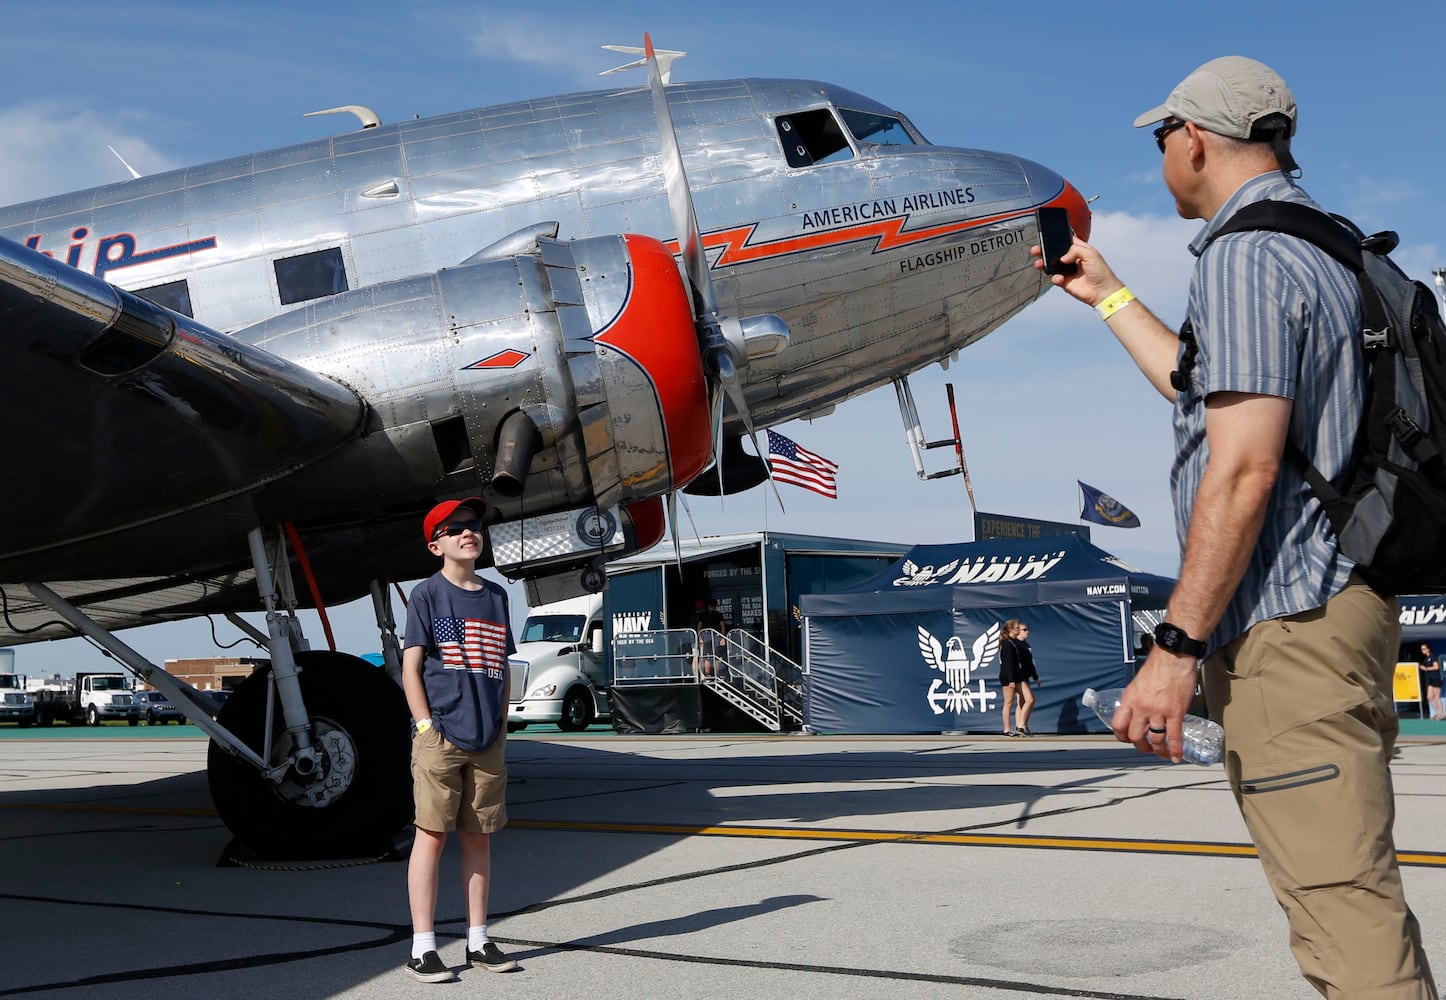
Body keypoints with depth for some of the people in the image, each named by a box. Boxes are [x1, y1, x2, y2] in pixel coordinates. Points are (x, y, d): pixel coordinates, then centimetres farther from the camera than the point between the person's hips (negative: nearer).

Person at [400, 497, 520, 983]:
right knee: (432, 834, -2)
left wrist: (500, 727, 10)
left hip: (488, 742, 5)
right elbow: (410, 666, -4)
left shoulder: (496, 596, 14)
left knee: (478, 836, 9)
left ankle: (478, 941, 18)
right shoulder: (427, 593, -1)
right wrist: (427, 726, -10)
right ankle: (422, 947, 3)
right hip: (441, 738, -5)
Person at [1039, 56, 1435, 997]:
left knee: (1340, 902, -10)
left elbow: (1243, 466, -22)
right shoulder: (1320, 242, 19)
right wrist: (1107, 294, 39)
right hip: (1343, 603, 11)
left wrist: (1175, 647, -22)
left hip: (1290, 618, -11)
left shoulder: (1243, 256, -13)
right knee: (1354, 890, 20)